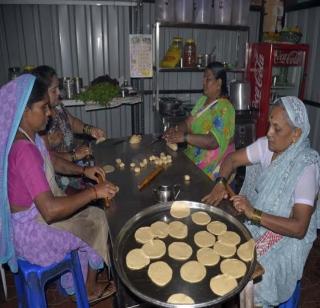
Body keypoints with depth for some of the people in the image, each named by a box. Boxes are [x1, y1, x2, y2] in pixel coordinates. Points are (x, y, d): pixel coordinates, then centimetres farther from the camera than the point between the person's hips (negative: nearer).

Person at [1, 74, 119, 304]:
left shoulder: (28, 137, -1)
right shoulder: (23, 149, -32)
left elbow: (51, 161, 18)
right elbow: (50, 211, -38)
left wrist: (83, 170, 4)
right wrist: (93, 192, -29)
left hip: (35, 214, 9)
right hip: (31, 231, -9)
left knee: (93, 216, 16)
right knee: (97, 222, 6)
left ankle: (81, 283, 31)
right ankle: (90, 289, 30)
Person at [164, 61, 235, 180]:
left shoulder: (224, 108, -18)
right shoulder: (203, 99, 9)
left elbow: (213, 142, -27)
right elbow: (189, 123, 7)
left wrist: (184, 137, -31)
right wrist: (176, 129, -14)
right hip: (194, 157, 7)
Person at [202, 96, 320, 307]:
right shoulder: (267, 145, -7)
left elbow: (299, 228, -28)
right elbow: (232, 159, 3)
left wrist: (254, 214, -37)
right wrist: (221, 183, -16)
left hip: (286, 235, -6)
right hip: (256, 223, 6)